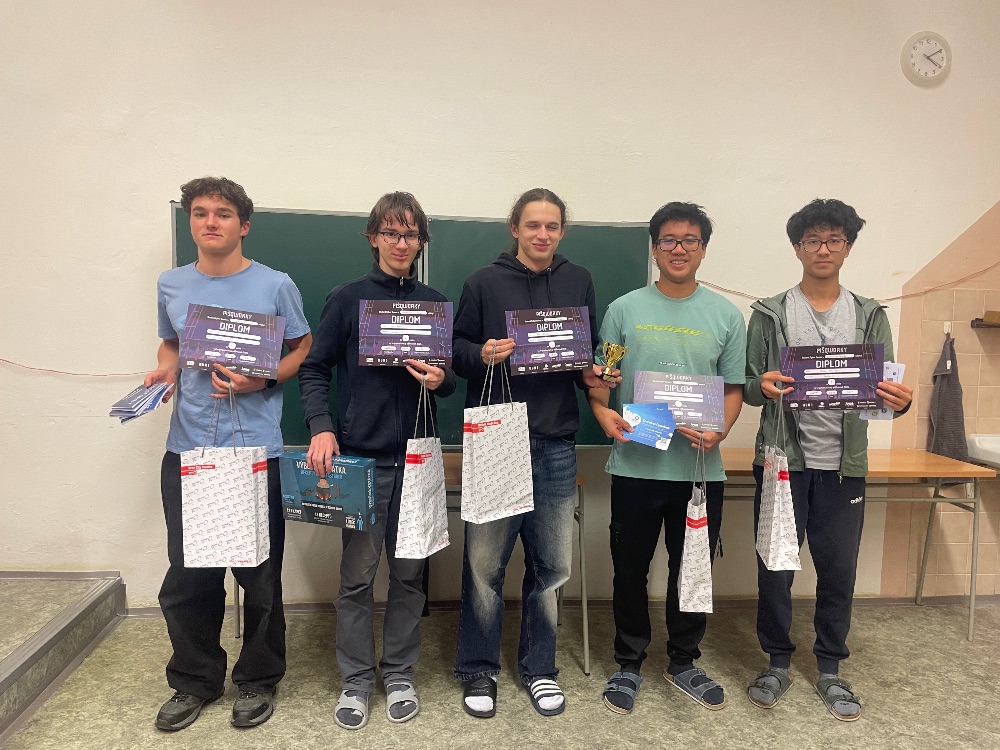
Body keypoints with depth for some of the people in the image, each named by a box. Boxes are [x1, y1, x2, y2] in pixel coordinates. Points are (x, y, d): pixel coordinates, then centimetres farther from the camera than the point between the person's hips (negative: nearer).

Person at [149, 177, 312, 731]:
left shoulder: (274, 285, -2)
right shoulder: (171, 285, 10)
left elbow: (305, 348, 4)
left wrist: (263, 380, -13)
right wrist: (164, 371, 2)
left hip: (255, 450, -3)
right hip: (187, 450, 4)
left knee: (259, 575, 6)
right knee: (186, 576, 10)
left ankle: (258, 680, 27)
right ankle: (195, 680, 31)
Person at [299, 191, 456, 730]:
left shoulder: (435, 303, 9)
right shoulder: (347, 298, 1)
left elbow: (451, 377, 15)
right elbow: (313, 368, 0)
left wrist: (440, 380, -8)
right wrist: (321, 427, -14)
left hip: (416, 456, 2)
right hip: (360, 455, -2)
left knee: (408, 573, 10)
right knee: (358, 575, 4)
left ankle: (399, 675, 27)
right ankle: (356, 681, 22)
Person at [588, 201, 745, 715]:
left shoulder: (726, 315, 6)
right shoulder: (624, 310, 3)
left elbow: (734, 388, 6)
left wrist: (720, 430, -13)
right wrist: (603, 413, -17)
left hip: (701, 467, 1)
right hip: (635, 464, -1)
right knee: (630, 569, 10)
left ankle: (683, 662, 34)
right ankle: (629, 664, 30)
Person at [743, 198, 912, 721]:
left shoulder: (869, 316, 7)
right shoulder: (770, 314, 1)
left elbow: (885, 388, 3)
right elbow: (747, 386, 0)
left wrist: (900, 401, -20)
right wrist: (763, 387, -23)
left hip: (843, 466, 2)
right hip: (783, 461, -1)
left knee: (838, 571, 11)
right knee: (774, 568, 6)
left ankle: (830, 670, 30)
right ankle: (778, 663, 26)